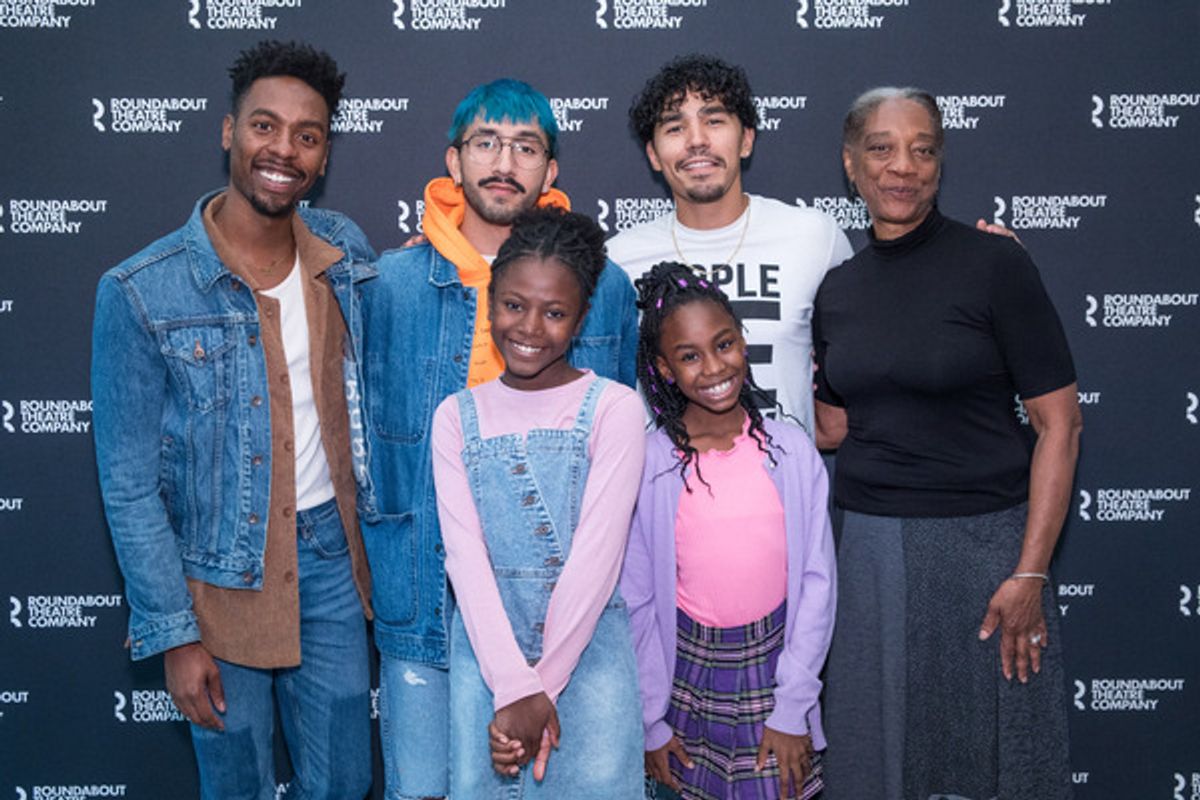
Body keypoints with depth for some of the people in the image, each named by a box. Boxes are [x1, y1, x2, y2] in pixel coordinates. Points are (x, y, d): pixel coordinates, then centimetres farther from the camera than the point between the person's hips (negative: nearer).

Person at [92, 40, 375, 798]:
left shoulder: (348, 251, -3)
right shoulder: (142, 293, -16)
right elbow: (130, 484, -11)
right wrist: (174, 636, -10)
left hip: (330, 556, 4)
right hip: (220, 580, -3)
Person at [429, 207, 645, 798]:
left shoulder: (613, 408, -4)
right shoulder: (457, 417, 5)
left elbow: (596, 556, -10)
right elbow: (465, 557, -4)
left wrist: (542, 684, -13)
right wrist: (515, 686, -15)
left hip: (588, 644, -2)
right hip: (485, 646, 2)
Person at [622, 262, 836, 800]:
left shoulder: (791, 451, -4)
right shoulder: (646, 464, -9)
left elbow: (816, 581, -2)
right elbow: (635, 600, -4)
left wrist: (792, 711, -5)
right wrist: (649, 724, -2)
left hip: (776, 666, 1)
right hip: (687, 671, -1)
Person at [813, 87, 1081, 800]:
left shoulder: (994, 264, -9)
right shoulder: (838, 287, 7)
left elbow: (1060, 422, -10)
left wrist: (1031, 573, -14)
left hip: (982, 540, -4)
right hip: (871, 548, 5)